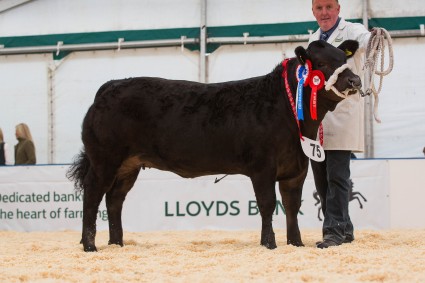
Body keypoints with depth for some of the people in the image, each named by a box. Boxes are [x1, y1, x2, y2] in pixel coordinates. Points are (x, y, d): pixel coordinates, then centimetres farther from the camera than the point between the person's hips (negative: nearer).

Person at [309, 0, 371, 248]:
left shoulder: (351, 31, -3)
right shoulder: (314, 40, 18)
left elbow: (367, 41, -25)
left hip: (341, 115, -7)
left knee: (337, 176, -11)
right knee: (321, 179, 9)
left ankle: (335, 231, -9)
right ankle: (344, 229, 19)